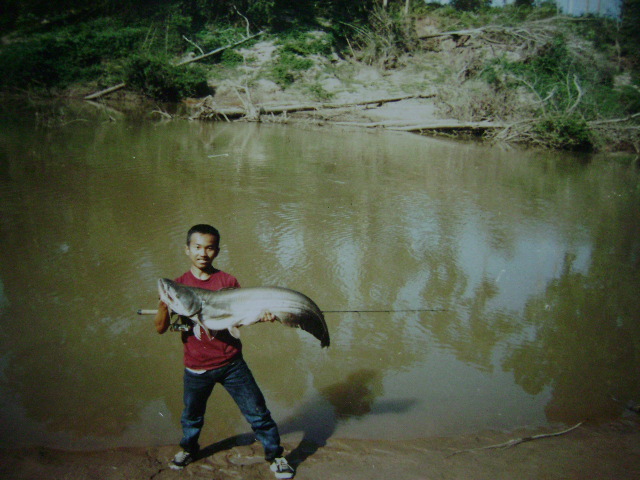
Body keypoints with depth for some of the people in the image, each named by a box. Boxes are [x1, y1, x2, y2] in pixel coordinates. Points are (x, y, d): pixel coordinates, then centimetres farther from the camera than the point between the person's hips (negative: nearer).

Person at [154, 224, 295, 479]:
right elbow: (160, 328, -6)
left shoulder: (227, 281, -1)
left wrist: (260, 315, -18)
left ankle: (275, 454, 20)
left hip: (231, 362, 0)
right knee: (192, 415, 19)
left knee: (257, 411, 1)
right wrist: (164, 304, -25)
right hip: (196, 367, 1)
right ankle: (188, 448, 47)